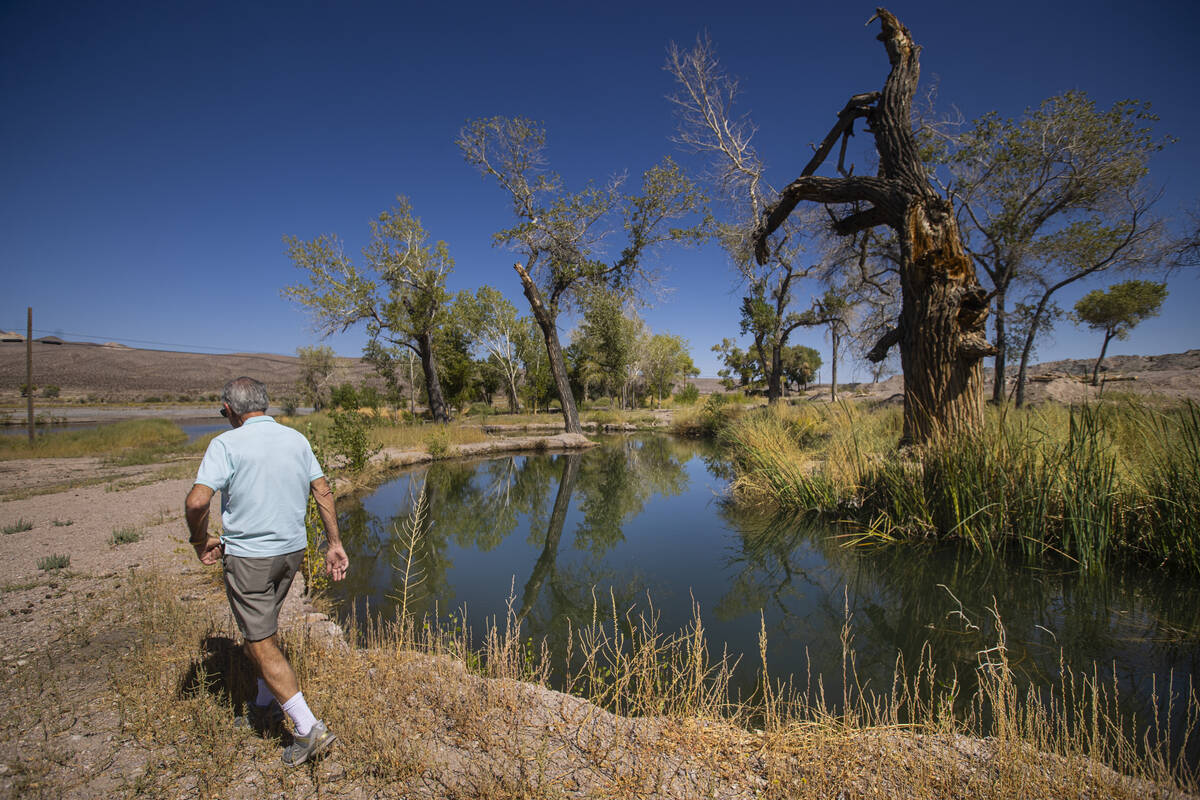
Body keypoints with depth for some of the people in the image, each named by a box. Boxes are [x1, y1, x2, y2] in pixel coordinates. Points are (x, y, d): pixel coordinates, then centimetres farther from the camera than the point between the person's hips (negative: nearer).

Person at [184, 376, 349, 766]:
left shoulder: (226, 444, -13)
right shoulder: (297, 439, 3)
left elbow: (197, 501, -23)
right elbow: (323, 492, 3)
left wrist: (201, 541, -4)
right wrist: (335, 543, 8)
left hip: (247, 555, -6)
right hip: (292, 549, 6)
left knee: (260, 643, 2)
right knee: (265, 626, 26)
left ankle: (308, 728, 2)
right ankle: (267, 703, 42)